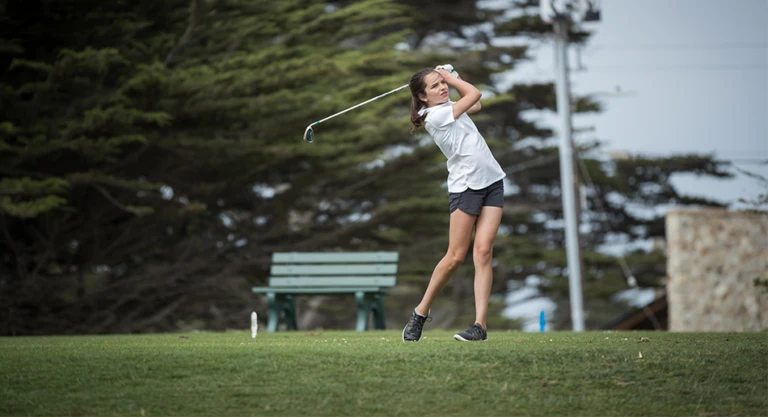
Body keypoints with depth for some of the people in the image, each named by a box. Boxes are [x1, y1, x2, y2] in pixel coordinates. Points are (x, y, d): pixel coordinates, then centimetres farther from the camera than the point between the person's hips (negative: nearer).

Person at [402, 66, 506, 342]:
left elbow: (475, 104, 31)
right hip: (465, 185, -7)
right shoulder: (435, 116, -12)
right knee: (456, 256, -7)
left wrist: (448, 76, 22)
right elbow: (475, 93, -7)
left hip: (492, 181, 7)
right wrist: (451, 76, 8)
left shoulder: (447, 108, 13)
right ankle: (421, 312, 12)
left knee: (483, 251, -7)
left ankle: (480, 324, -12)